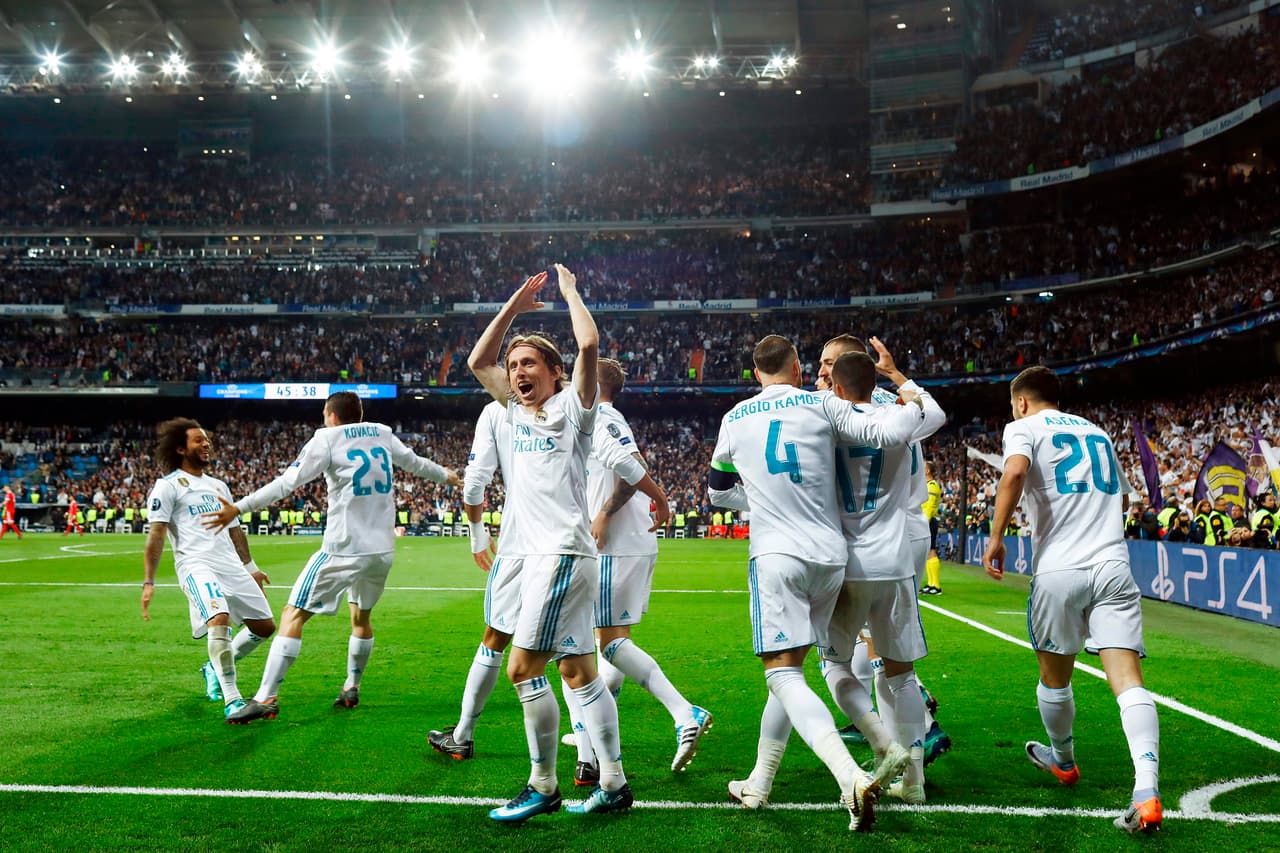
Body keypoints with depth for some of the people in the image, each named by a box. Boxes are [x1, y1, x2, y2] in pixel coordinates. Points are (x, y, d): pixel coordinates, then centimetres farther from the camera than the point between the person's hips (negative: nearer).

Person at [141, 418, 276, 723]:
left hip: (232, 566, 7)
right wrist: (148, 582, -11)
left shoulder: (218, 486, 24)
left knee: (265, 626, 6)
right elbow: (156, 535, -5)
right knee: (219, 618, -31)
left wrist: (250, 567, 33)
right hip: (196, 565, -7)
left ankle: (215, 669, 29)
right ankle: (231, 700, -24)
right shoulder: (168, 486, 3)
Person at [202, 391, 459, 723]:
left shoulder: (327, 438, -1)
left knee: (293, 616, -2)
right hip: (383, 548, 6)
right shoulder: (382, 434, 13)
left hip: (344, 549, -6)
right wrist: (445, 476, 49)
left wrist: (238, 508, -12)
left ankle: (266, 698, -7)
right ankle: (352, 688, 33)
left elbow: (287, 482, -10)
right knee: (361, 616, 26)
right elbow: (415, 463, 30)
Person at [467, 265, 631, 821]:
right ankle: (614, 784, 13)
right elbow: (478, 362, 23)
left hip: (564, 552, -8)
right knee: (579, 671, 8)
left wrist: (570, 290, -3)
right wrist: (513, 307, 17)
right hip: (536, 555, 8)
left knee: (522, 668, -10)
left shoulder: (571, 408, -3)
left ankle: (542, 786, 0)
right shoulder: (518, 412, 17)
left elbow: (589, 345, -17)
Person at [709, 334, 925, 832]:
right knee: (788, 669, 14)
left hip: (777, 555, -2)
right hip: (829, 556, 2)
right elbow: (890, 433, -4)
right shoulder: (820, 405, 3)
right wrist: (913, 405, 17)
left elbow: (718, 491, 22)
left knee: (782, 673, -7)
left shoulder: (734, 419, 10)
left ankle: (852, 777, -27)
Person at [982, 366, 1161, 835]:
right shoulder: (1096, 431, 23)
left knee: (1054, 676, 17)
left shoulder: (1023, 428, 6)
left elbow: (1015, 471, -18)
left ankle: (1063, 761, 37)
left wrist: (997, 536, -13)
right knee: (1127, 677, -6)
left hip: (1058, 570, -4)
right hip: (1113, 566, 4)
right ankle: (1146, 791, -21)